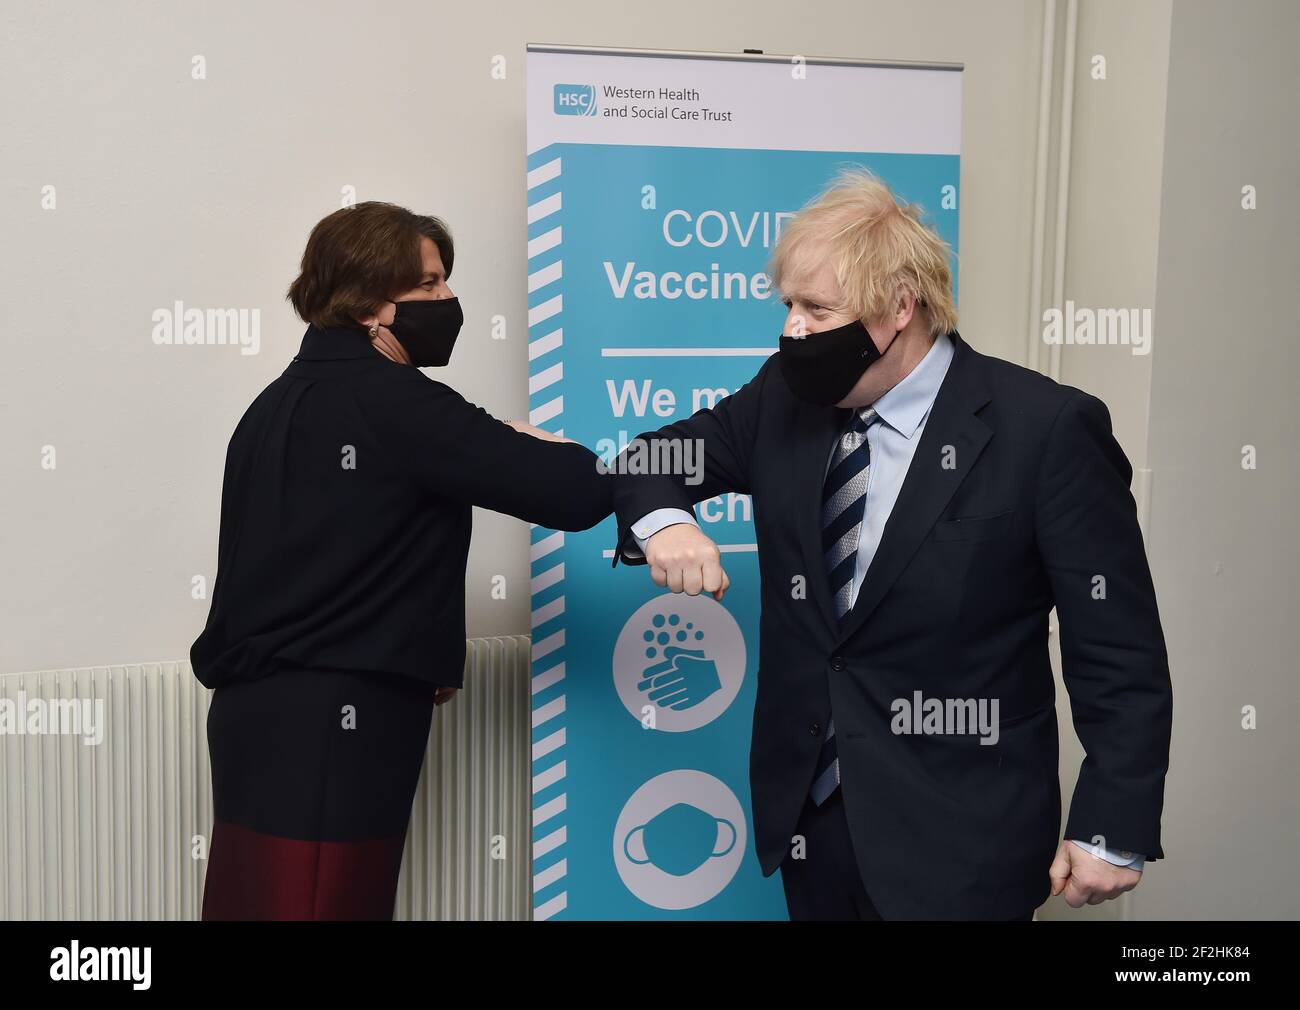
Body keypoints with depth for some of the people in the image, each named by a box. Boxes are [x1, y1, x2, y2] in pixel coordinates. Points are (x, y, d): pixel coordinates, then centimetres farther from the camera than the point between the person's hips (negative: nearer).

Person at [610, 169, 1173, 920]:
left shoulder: (1047, 429, -15)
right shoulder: (784, 399, -1)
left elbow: (1119, 651, -11)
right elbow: (655, 457, 11)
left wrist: (1113, 831, -11)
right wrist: (661, 520, -12)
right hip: (809, 808, 5)